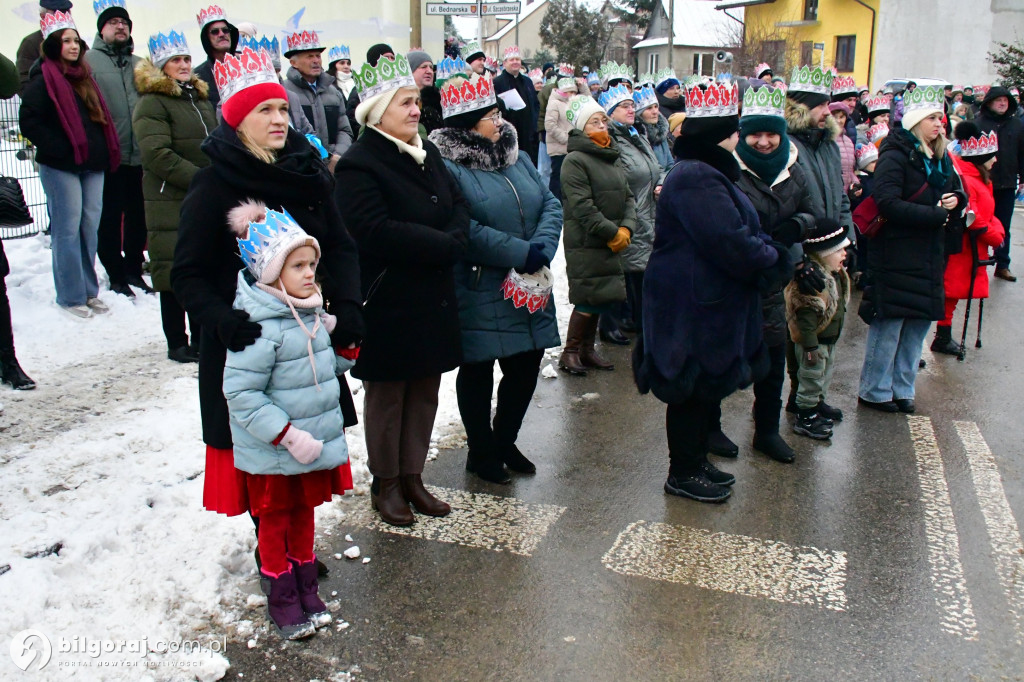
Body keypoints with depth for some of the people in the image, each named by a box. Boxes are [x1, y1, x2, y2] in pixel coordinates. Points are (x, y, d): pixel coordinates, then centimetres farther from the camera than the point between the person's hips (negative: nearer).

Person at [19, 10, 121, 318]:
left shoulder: (83, 77, 17)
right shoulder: (42, 81, -4)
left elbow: (101, 118, 22)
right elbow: (29, 122, -11)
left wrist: (107, 153, 9)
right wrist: (58, 148, -16)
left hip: (93, 165, 6)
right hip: (61, 166, -6)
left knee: (90, 228, 8)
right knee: (68, 230, -4)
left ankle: (89, 291, 17)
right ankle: (71, 296, 3)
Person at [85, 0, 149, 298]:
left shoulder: (140, 64, 17)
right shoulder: (88, 60, 0)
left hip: (139, 155, 4)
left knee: (138, 216, 10)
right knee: (110, 217, 2)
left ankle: (134, 269, 23)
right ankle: (116, 276, 12)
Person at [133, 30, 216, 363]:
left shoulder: (201, 98, 18)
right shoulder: (152, 103, -6)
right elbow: (158, 154, -17)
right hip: (170, 202, -7)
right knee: (174, 270, -2)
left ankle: (202, 336, 23)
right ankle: (177, 343, 8)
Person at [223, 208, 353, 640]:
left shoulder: (311, 314, 3)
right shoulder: (261, 327, -24)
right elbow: (240, 392, -25)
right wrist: (288, 436, -25)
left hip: (313, 442, 8)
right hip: (273, 453, -7)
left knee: (303, 515, 21)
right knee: (275, 521, 11)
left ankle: (306, 590, 38)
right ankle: (282, 602, 28)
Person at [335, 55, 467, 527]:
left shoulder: (428, 154, 11)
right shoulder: (359, 165, -12)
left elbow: (460, 207, 7)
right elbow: (377, 231, -23)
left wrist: (451, 242, -14)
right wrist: (443, 245, -18)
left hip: (434, 298, 7)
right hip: (387, 300, -7)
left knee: (425, 391, 14)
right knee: (387, 395, 7)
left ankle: (412, 477, 29)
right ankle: (385, 483, 23)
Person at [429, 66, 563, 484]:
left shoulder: (516, 156, 11)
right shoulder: (447, 167, -13)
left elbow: (551, 205, 6)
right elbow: (465, 230, -22)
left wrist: (541, 250, -13)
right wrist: (522, 254, -20)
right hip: (478, 291, -7)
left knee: (526, 368, 14)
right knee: (478, 373, 9)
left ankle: (505, 442, 36)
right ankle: (481, 452, 28)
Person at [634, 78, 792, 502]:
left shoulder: (707, 173, 15)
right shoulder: (696, 178, -22)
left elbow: (738, 231, 19)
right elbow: (730, 243, -26)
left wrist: (768, 251, 2)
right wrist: (771, 258, -9)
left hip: (710, 304, 11)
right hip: (694, 306, -11)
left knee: (706, 385, 19)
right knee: (693, 390, 1)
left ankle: (695, 461, 34)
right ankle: (682, 474, 16)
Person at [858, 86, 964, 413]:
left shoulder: (940, 158, 15)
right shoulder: (895, 156, -11)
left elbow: (953, 195, 24)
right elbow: (888, 203, -22)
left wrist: (956, 201, 0)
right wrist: (936, 214, -18)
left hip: (928, 257, 8)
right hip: (895, 255, -8)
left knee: (918, 325, 10)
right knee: (888, 325, -3)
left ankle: (902, 389, 21)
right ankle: (875, 391, 9)